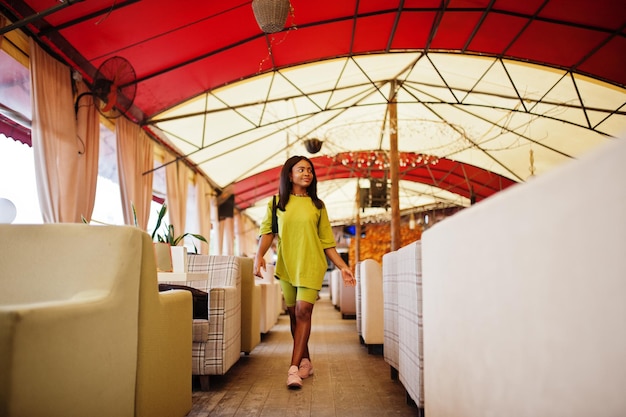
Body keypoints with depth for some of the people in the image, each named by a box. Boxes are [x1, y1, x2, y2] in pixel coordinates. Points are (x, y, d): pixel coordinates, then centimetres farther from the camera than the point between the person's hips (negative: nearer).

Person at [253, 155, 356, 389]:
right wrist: (259, 256, -16)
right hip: (286, 265, 2)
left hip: (311, 265, -1)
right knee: (294, 314, 7)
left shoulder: (317, 206, 7)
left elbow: (327, 241, 8)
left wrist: (342, 266, 2)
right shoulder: (276, 203, 7)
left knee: (303, 311, -12)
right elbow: (267, 231, 1)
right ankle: (305, 362, 22)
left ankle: (294, 367, -11)